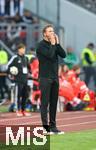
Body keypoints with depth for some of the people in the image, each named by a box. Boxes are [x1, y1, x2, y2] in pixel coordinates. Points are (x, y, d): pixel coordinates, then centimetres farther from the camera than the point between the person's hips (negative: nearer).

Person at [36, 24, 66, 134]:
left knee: (54, 102, 7)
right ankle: (45, 125, -7)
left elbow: (63, 55, 1)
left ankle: (52, 126, 10)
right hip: (45, 78, -6)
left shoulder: (55, 44, 14)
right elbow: (50, 55, -21)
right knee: (45, 102, -6)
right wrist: (53, 44, -9)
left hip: (55, 78, 6)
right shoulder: (41, 45, -6)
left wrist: (57, 43, -4)